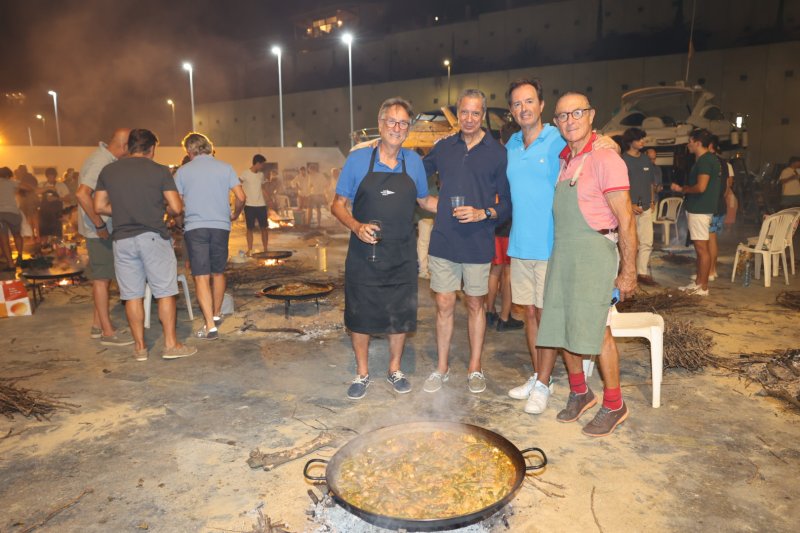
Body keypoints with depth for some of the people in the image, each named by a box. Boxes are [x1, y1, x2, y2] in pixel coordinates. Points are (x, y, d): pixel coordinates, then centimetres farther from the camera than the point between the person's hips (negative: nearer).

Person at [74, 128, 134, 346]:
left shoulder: (106, 158, 9)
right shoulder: (101, 162, -20)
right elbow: (82, 194, -30)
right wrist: (100, 225, -25)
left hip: (107, 229, 9)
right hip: (99, 231, -9)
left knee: (103, 277, 15)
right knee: (102, 278, -2)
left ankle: (97, 325, 26)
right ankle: (108, 332, 7)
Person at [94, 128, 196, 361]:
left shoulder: (108, 170, 7)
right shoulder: (160, 171, -3)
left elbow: (99, 207, 7)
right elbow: (176, 208, -8)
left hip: (122, 239, 4)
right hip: (153, 237, -3)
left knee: (132, 295, 9)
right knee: (165, 292, 4)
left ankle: (140, 347, 16)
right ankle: (171, 344, 7)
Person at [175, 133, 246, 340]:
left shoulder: (183, 171, 4)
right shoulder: (225, 168, 5)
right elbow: (241, 197, -2)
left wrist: (182, 217, 25)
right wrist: (234, 215, 17)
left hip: (194, 227, -2)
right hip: (221, 226, 2)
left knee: (202, 276, -3)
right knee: (218, 272, 17)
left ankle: (210, 326, -9)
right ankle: (216, 315, 30)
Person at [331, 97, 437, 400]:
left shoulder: (413, 162, 3)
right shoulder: (358, 159, -4)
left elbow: (424, 200, 17)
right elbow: (338, 205, -1)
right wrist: (357, 227, -19)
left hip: (402, 257, 2)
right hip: (363, 256, -2)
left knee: (400, 316, 11)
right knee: (360, 316, 7)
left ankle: (395, 369, 33)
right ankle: (362, 373, 28)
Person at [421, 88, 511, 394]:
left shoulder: (497, 153, -2)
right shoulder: (443, 148, 7)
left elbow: (508, 202, -3)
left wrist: (483, 213, -17)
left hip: (478, 243, -2)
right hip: (443, 240, 2)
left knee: (476, 304, 11)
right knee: (444, 305, 7)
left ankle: (475, 368, 26)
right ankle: (442, 368, 22)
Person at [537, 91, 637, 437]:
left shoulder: (605, 159, -10)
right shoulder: (563, 161, 13)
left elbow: (625, 221, -12)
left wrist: (628, 271, -13)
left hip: (593, 253, -7)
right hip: (561, 254, 7)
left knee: (595, 329, -3)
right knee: (563, 327, 11)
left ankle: (614, 405, 15)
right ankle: (579, 393, 30)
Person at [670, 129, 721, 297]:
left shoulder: (705, 160, -15)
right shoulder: (704, 159, 16)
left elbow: (701, 187, -23)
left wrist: (682, 189, -9)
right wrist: (683, 188, 12)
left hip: (700, 209, -10)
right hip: (697, 208, 10)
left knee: (702, 247, -6)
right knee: (700, 247, 14)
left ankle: (703, 287, -1)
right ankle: (698, 282, 22)